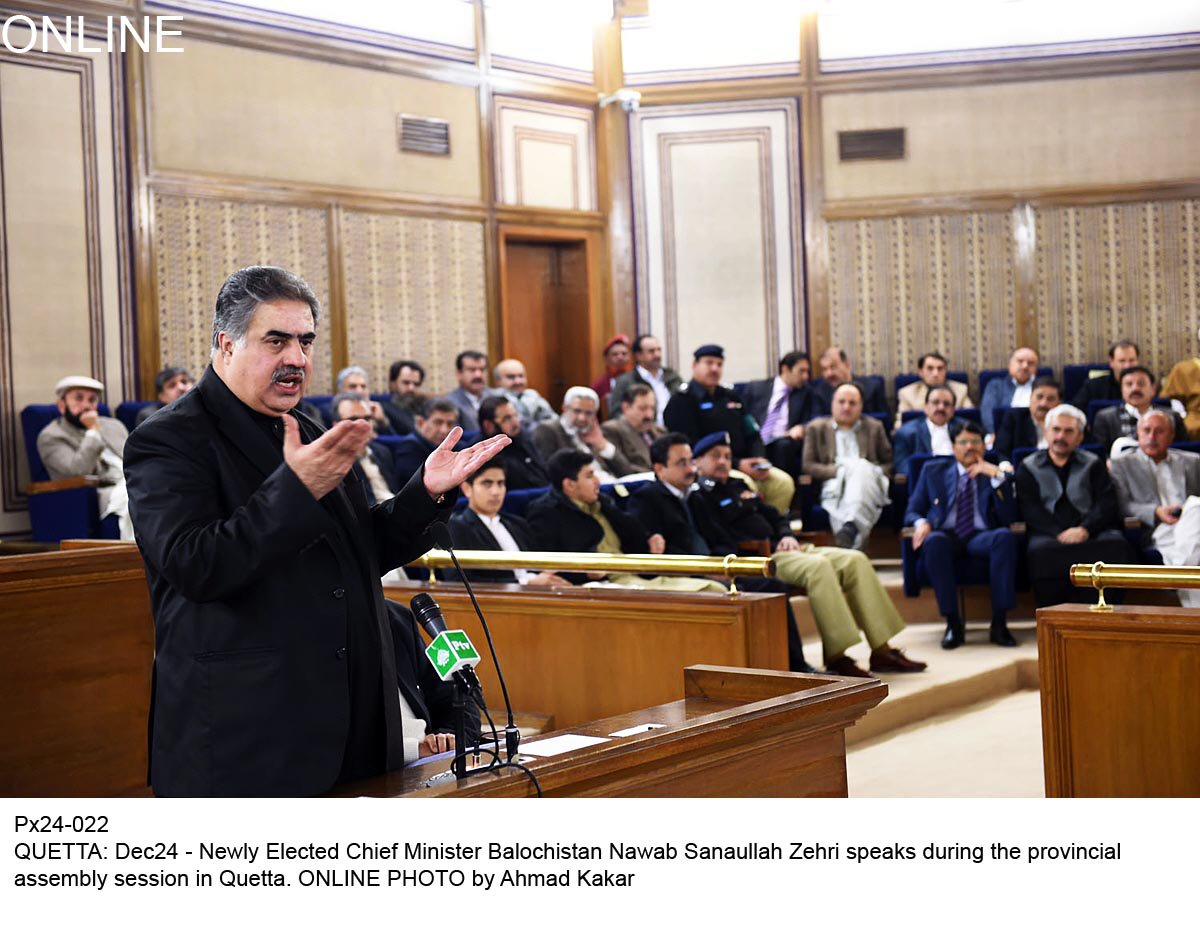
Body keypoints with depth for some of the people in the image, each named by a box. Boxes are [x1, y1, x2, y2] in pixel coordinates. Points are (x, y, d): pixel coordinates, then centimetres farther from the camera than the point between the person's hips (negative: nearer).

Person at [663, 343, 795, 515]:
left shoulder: (730, 396, 21)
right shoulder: (682, 400, -2)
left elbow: (752, 435, 20)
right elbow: (694, 449, -11)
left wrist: (760, 459, -3)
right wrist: (737, 465, -15)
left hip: (744, 464, 7)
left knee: (783, 482, -17)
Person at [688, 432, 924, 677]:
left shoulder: (739, 486, 26)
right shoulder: (699, 497, -1)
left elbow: (774, 516, 30)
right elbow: (719, 546, -13)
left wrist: (787, 536, 7)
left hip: (778, 548, 9)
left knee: (855, 560, -7)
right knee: (818, 565, -34)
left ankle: (881, 650, -8)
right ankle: (835, 656, -32)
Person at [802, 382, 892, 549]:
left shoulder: (874, 427, 27)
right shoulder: (816, 428, 22)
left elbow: (890, 463, 22)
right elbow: (808, 465, 11)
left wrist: (876, 471, -3)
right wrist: (839, 470, -5)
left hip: (870, 484, 2)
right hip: (835, 484, -2)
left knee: (862, 468, -35)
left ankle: (850, 528, -59)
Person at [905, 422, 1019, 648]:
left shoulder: (998, 475, 21)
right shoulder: (933, 472, 24)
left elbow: (1009, 518, 6)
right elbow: (912, 512, 20)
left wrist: (996, 476, -3)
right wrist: (921, 523, -5)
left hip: (981, 541, 0)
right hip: (946, 539, 0)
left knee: (1005, 536, -34)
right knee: (934, 540, -37)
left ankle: (999, 624, -32)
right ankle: (953, 624, -30)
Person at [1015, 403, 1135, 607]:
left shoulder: (1093, 464, 22)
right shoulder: (1028, 467, 18)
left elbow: (1107, 504, 7)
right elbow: (1029, 508, 3)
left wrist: (1084, 529, -13)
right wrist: (1059, 533, -14)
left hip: (1090, 532, 1)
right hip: (1049, 534, -1)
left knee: (1116, 545, -33)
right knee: (1041, 552, -37)